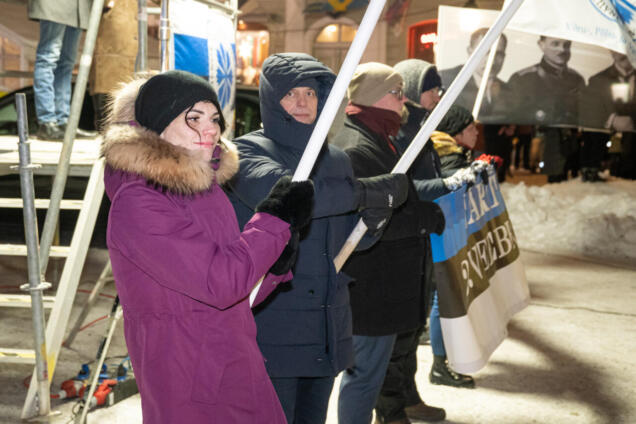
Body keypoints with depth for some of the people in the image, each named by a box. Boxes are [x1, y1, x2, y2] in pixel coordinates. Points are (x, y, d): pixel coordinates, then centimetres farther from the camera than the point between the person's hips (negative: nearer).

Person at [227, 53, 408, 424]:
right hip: (271, 327, -5)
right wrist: (368, 192, -22)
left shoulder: (336, 159, 12)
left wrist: (375, 217, -7)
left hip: (327, 330, 6)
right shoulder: (248, 150, -6)